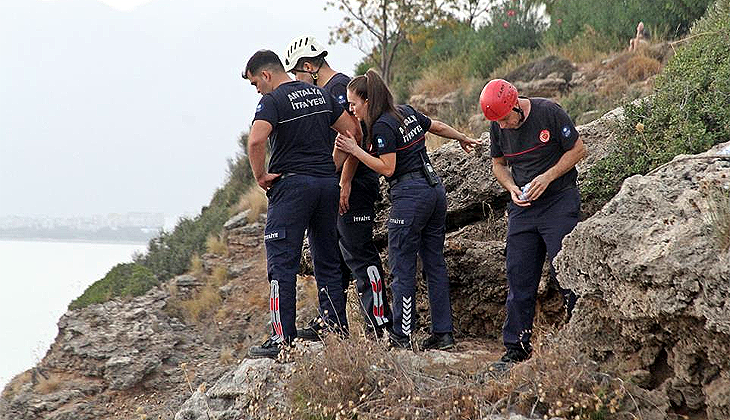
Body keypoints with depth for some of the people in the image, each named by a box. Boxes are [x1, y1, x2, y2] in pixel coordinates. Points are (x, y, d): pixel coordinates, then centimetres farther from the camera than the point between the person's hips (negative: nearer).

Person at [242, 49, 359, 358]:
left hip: (291, 185, -7)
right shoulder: (320, 95, 13)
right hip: (327, 184, 7)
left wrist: (260, 175, -11)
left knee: (282, 263, -4)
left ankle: (283, 339, -9)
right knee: (327, 261, 14)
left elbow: (256, 139, -25)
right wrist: (330, 168, 15)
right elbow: (351, 131, 15)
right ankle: (338, 331, 15)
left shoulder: (273, 101, -9)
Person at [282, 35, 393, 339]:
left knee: (359, 255, -9)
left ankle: (380, 326, -6)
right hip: (336, 188, 11)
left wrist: (345, 183, -22)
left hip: (352, 187, -11)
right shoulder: (325, 90, 19)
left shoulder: (339, 87, -13)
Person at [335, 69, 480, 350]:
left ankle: (402, 335, -2)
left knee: (402, 268, -3)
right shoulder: (408, 113, 12)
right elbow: (439, 127, 26)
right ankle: (443, 333, 12)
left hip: (409, 195, -9)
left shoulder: (382, 126, -13)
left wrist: (355, 149, -12)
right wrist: (463, 139, 43)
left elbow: (387, 169, -15)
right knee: (435, 264, 10)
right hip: (435, 188, 9)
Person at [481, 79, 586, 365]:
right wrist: (511, 188, -4)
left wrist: (547, 177, -15)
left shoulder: (549, 113, -13)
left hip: (559, 202, -5)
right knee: (519, 278, 5)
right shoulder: (498, 127, 2)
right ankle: (516, 347, 13)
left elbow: (577, 150, -5)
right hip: (522, 207, 5)